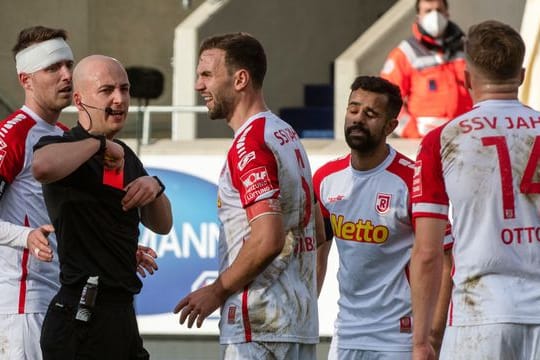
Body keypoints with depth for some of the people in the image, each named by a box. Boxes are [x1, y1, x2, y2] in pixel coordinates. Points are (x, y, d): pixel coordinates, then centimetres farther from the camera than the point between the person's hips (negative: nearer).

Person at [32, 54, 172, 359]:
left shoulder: (125, 156, 18)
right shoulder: (67, 148, -9)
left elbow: (162, 225, 25)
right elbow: (43, 166, -35)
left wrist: (154, 187, 3)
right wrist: (98, 144, -18)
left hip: (122, 312, 9)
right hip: (81, 316, -9)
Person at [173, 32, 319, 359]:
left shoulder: (250, 144, -14)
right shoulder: (288, 135, 17)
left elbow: (268, 239, -23)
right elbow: (315, 232, 22)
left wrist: (218, 290, -11)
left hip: (258, 326, -10)